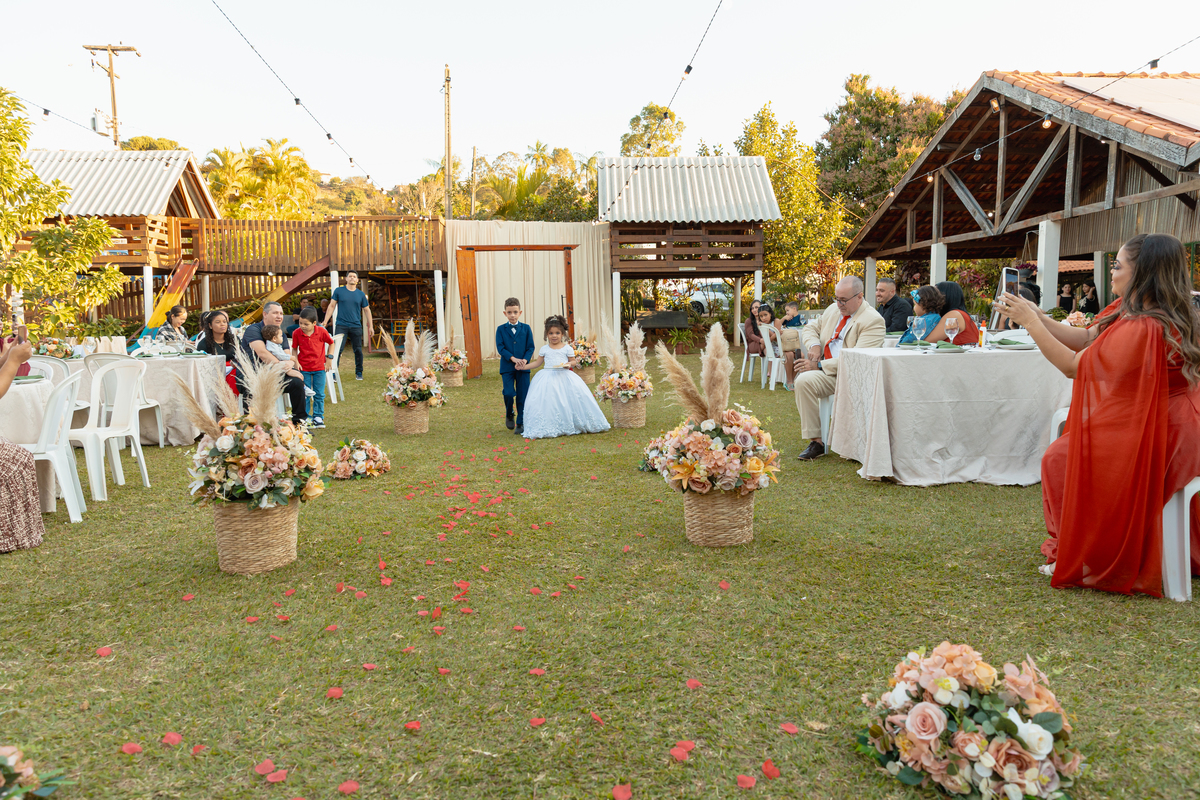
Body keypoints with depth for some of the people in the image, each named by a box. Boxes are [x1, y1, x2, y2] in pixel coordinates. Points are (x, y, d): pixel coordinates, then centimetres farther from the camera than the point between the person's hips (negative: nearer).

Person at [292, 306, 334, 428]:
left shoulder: (322, 332, -10)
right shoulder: (297, 333, -9)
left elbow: (331, 343, 6)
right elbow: (294, 349, 3)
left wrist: (329, 357, 1)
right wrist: (296, 361, -9)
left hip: (319, 368, 0)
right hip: (304, 368, 0)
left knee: (319, 394, 6)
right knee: (305, 394, 4)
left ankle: (318, 417, 17)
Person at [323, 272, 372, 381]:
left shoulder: (361, 294, 8)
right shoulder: (338, 291, 4)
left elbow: (367, 310, 13)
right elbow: (332, 306, 7)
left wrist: (370, 326, 10)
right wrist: (325, 322, 1)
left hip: (356, 327, 2)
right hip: (341, 326, -2)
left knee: (358, 350, 5)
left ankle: (359, 373, 19)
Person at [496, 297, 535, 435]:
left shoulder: (526, 328, 6)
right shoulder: (501, 329, 4)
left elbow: (531, 347, 3)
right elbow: (500, 347, -4)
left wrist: (524, 360, -15)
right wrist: (513, 359, -16)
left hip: (523, 367, 1)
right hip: (507, 367, -1)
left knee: (522, 396, 0)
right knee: (509, 393, -12)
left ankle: (520, 424, 12)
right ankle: (509, 415, 17)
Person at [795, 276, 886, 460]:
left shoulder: (873, 320, -10)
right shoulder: (833, 309, 15)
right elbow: (810, 328, 24)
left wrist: (819, 365, -22)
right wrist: (814, 345, -2)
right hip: (826, 372, 7)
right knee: (803, 380, -23)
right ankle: (815, 441, -18)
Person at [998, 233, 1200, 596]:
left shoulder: (1141, 329, -28)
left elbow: (1073, 365, -19)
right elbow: (1083, 338, 7)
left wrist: (1031, 322, -14)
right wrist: (1035, 315, 0)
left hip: (1151, 439, -10)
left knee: (1059, 460, -1)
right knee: (1064, 448, 20)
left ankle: (1080, 557, 14)